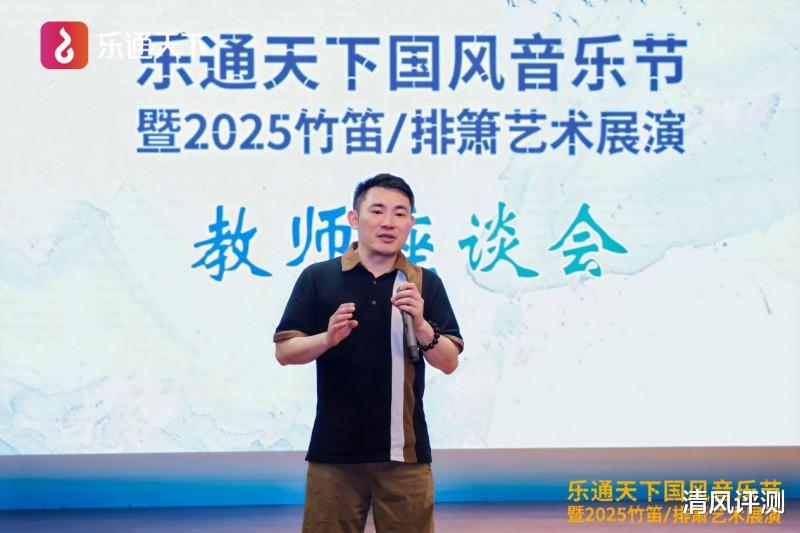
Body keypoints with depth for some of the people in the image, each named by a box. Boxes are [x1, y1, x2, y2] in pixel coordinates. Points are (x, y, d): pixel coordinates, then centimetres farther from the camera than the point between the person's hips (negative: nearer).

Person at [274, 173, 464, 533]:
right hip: (334, 450, -1)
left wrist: (421, 326, -19)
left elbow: (449, 363, 0)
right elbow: (284, 351, 0)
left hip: (404, 451, 1)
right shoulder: (317, 278, 1)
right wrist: (327, 339, -19)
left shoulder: (426, 283, 4)